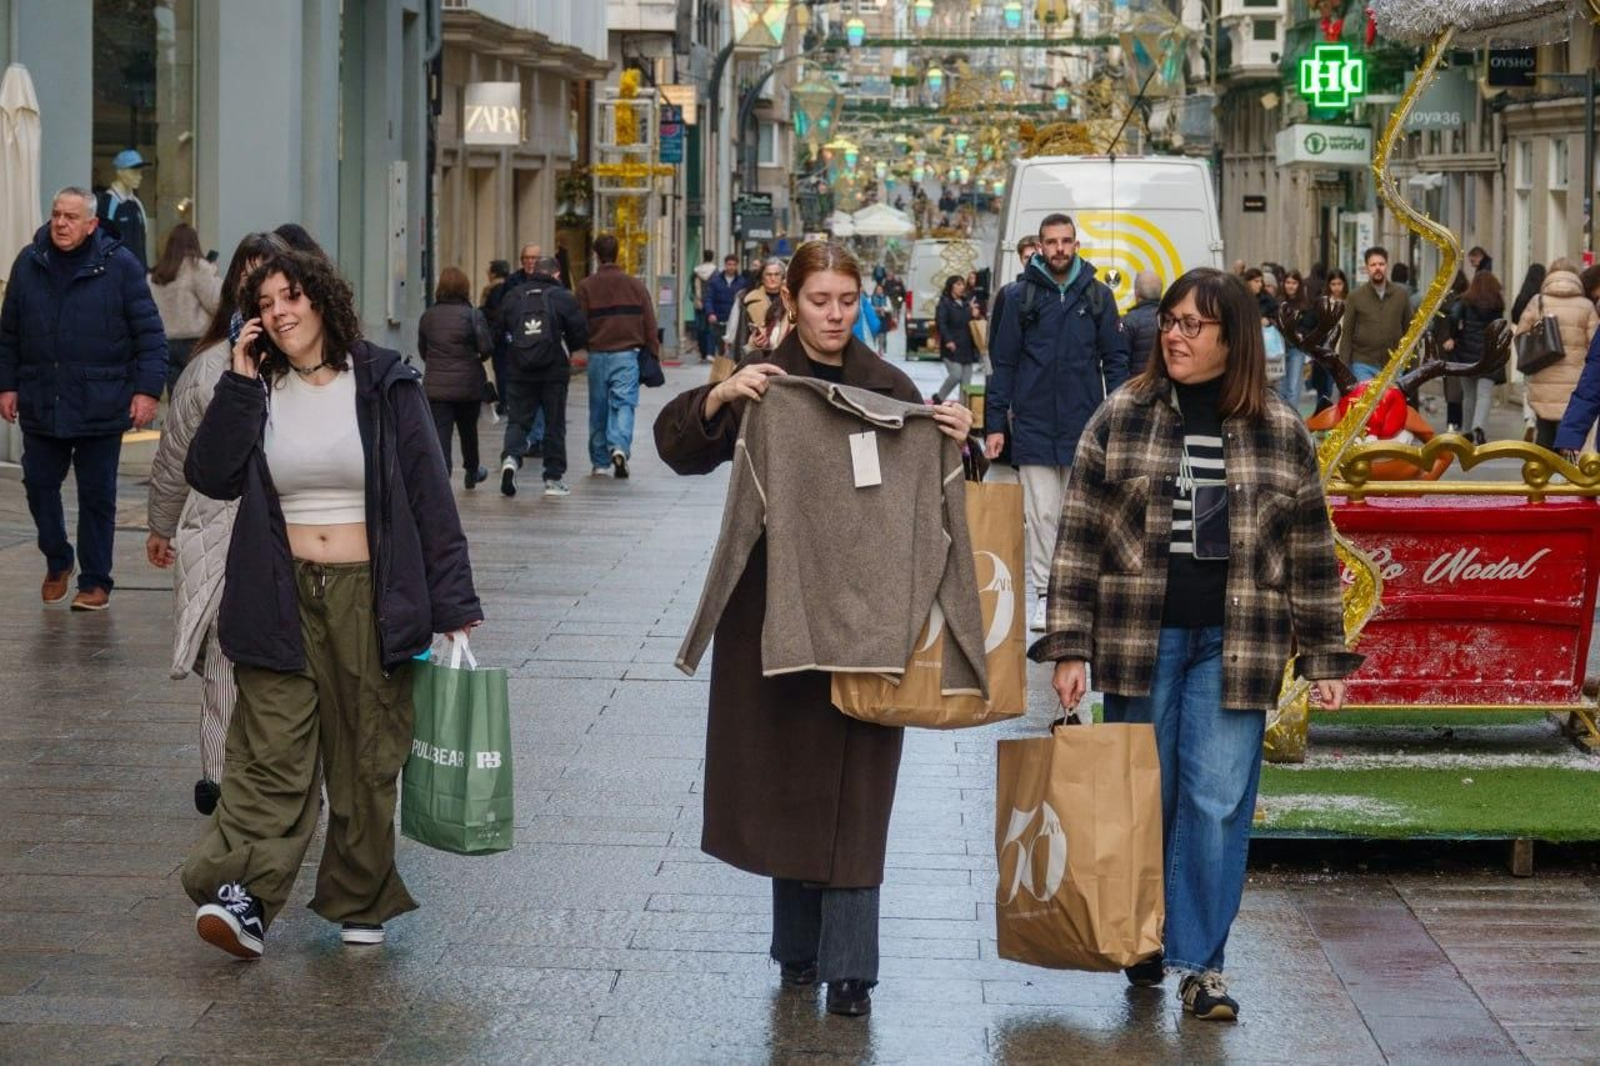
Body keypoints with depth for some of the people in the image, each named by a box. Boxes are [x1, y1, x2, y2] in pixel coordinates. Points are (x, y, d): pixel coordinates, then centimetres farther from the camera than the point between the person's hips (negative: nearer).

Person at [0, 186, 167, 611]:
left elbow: (150, 334, -5)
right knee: (39, 485, 8)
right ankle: (57, 563, 30)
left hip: (100, 408, -3)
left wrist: (147, 389, -11)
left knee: (97, 495, 5)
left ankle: (95, 581, 15)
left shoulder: (120, 266, -5)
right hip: (40, 406, 3)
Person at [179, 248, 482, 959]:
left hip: (371, 597, -1)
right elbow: (210, 475, -5)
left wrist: (452, 604, -5)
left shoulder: (384, 386, 0)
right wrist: (241, 381, -7)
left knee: (369, 759, 6)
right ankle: (242, 896, -16)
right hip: (281, 600, 1)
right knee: (271, 754, -8)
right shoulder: (259, 393, 7)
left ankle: (360, 905, 16)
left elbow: (430, 496, -1)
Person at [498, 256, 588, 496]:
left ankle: (511, 457, -21)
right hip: (554, 371, -2)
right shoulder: (563, 298, -4)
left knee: (517, 420, 6)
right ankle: (554, 478, 11)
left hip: (518, 371, 2)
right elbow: (581, 334, -4)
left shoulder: (513, 298, 5)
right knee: (554, 424, 8)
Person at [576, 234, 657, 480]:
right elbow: (650, 324, 3)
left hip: (597, 355, 1)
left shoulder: (586, 287, 0)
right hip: (627, 355, -1)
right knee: (624, 404, -4)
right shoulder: (635, 285, 2)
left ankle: (599, 461, 17)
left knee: (598, 409, 10)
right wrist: (653, 355, 8)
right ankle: (620, 448, -27)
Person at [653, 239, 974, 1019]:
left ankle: (848, 966, -1)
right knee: (787, 777, 8)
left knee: (854, 790, -2)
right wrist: (718, 399, -29)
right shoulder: (760, 386, 1)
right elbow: (678, 445, -10)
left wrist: (957, 442, -13)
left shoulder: (890, 389, 5)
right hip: (776, 615, 0)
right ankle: (798, 945, 22)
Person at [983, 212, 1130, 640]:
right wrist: (995, 425, -1)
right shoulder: (1021, 296, 2)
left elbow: (1115, 360, 8)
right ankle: (1042, 593, 4)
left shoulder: (1098, 296, 5)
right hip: (1034, 425, -1)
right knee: (1041, 514, -1)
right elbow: (1003, 363, 4)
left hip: (1085, 426, 1)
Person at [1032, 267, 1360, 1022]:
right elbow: (1080, 537, 1)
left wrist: (1323, 657, 5)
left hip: (1233, 647, 0)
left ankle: (1199, 962, 4)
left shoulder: (1282, 435, 5)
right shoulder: (1121, 419, 3)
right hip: (1139, 639, 0)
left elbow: (1310, 554, 8)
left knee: (1218, 805, -3)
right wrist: (1069, 645, -4)